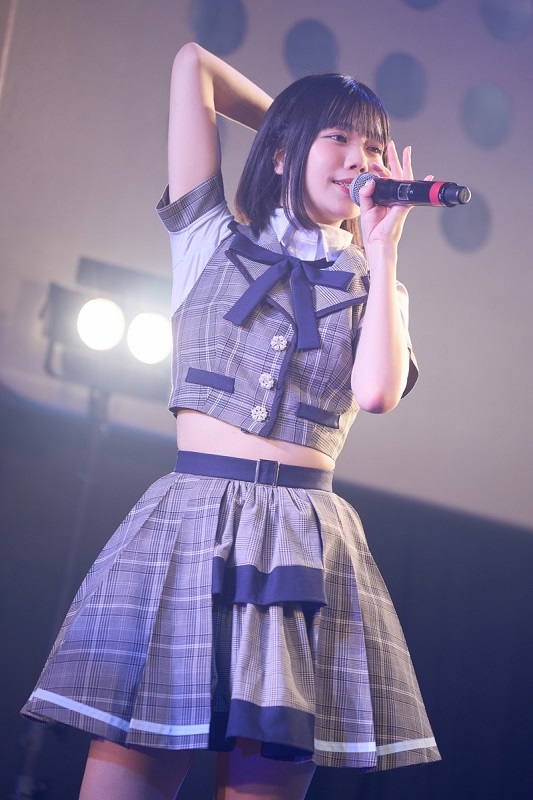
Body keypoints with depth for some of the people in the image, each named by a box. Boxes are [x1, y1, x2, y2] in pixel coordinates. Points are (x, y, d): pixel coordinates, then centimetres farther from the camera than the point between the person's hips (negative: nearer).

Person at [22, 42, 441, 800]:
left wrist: (382, 249, 0)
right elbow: (193, 62, 15)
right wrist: (296, 125, 23)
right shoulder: (212, 242, 13)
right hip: (187, 527, -1)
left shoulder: (373, 286, 17)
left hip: (307, 550, 2)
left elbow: (378, 391, -5)